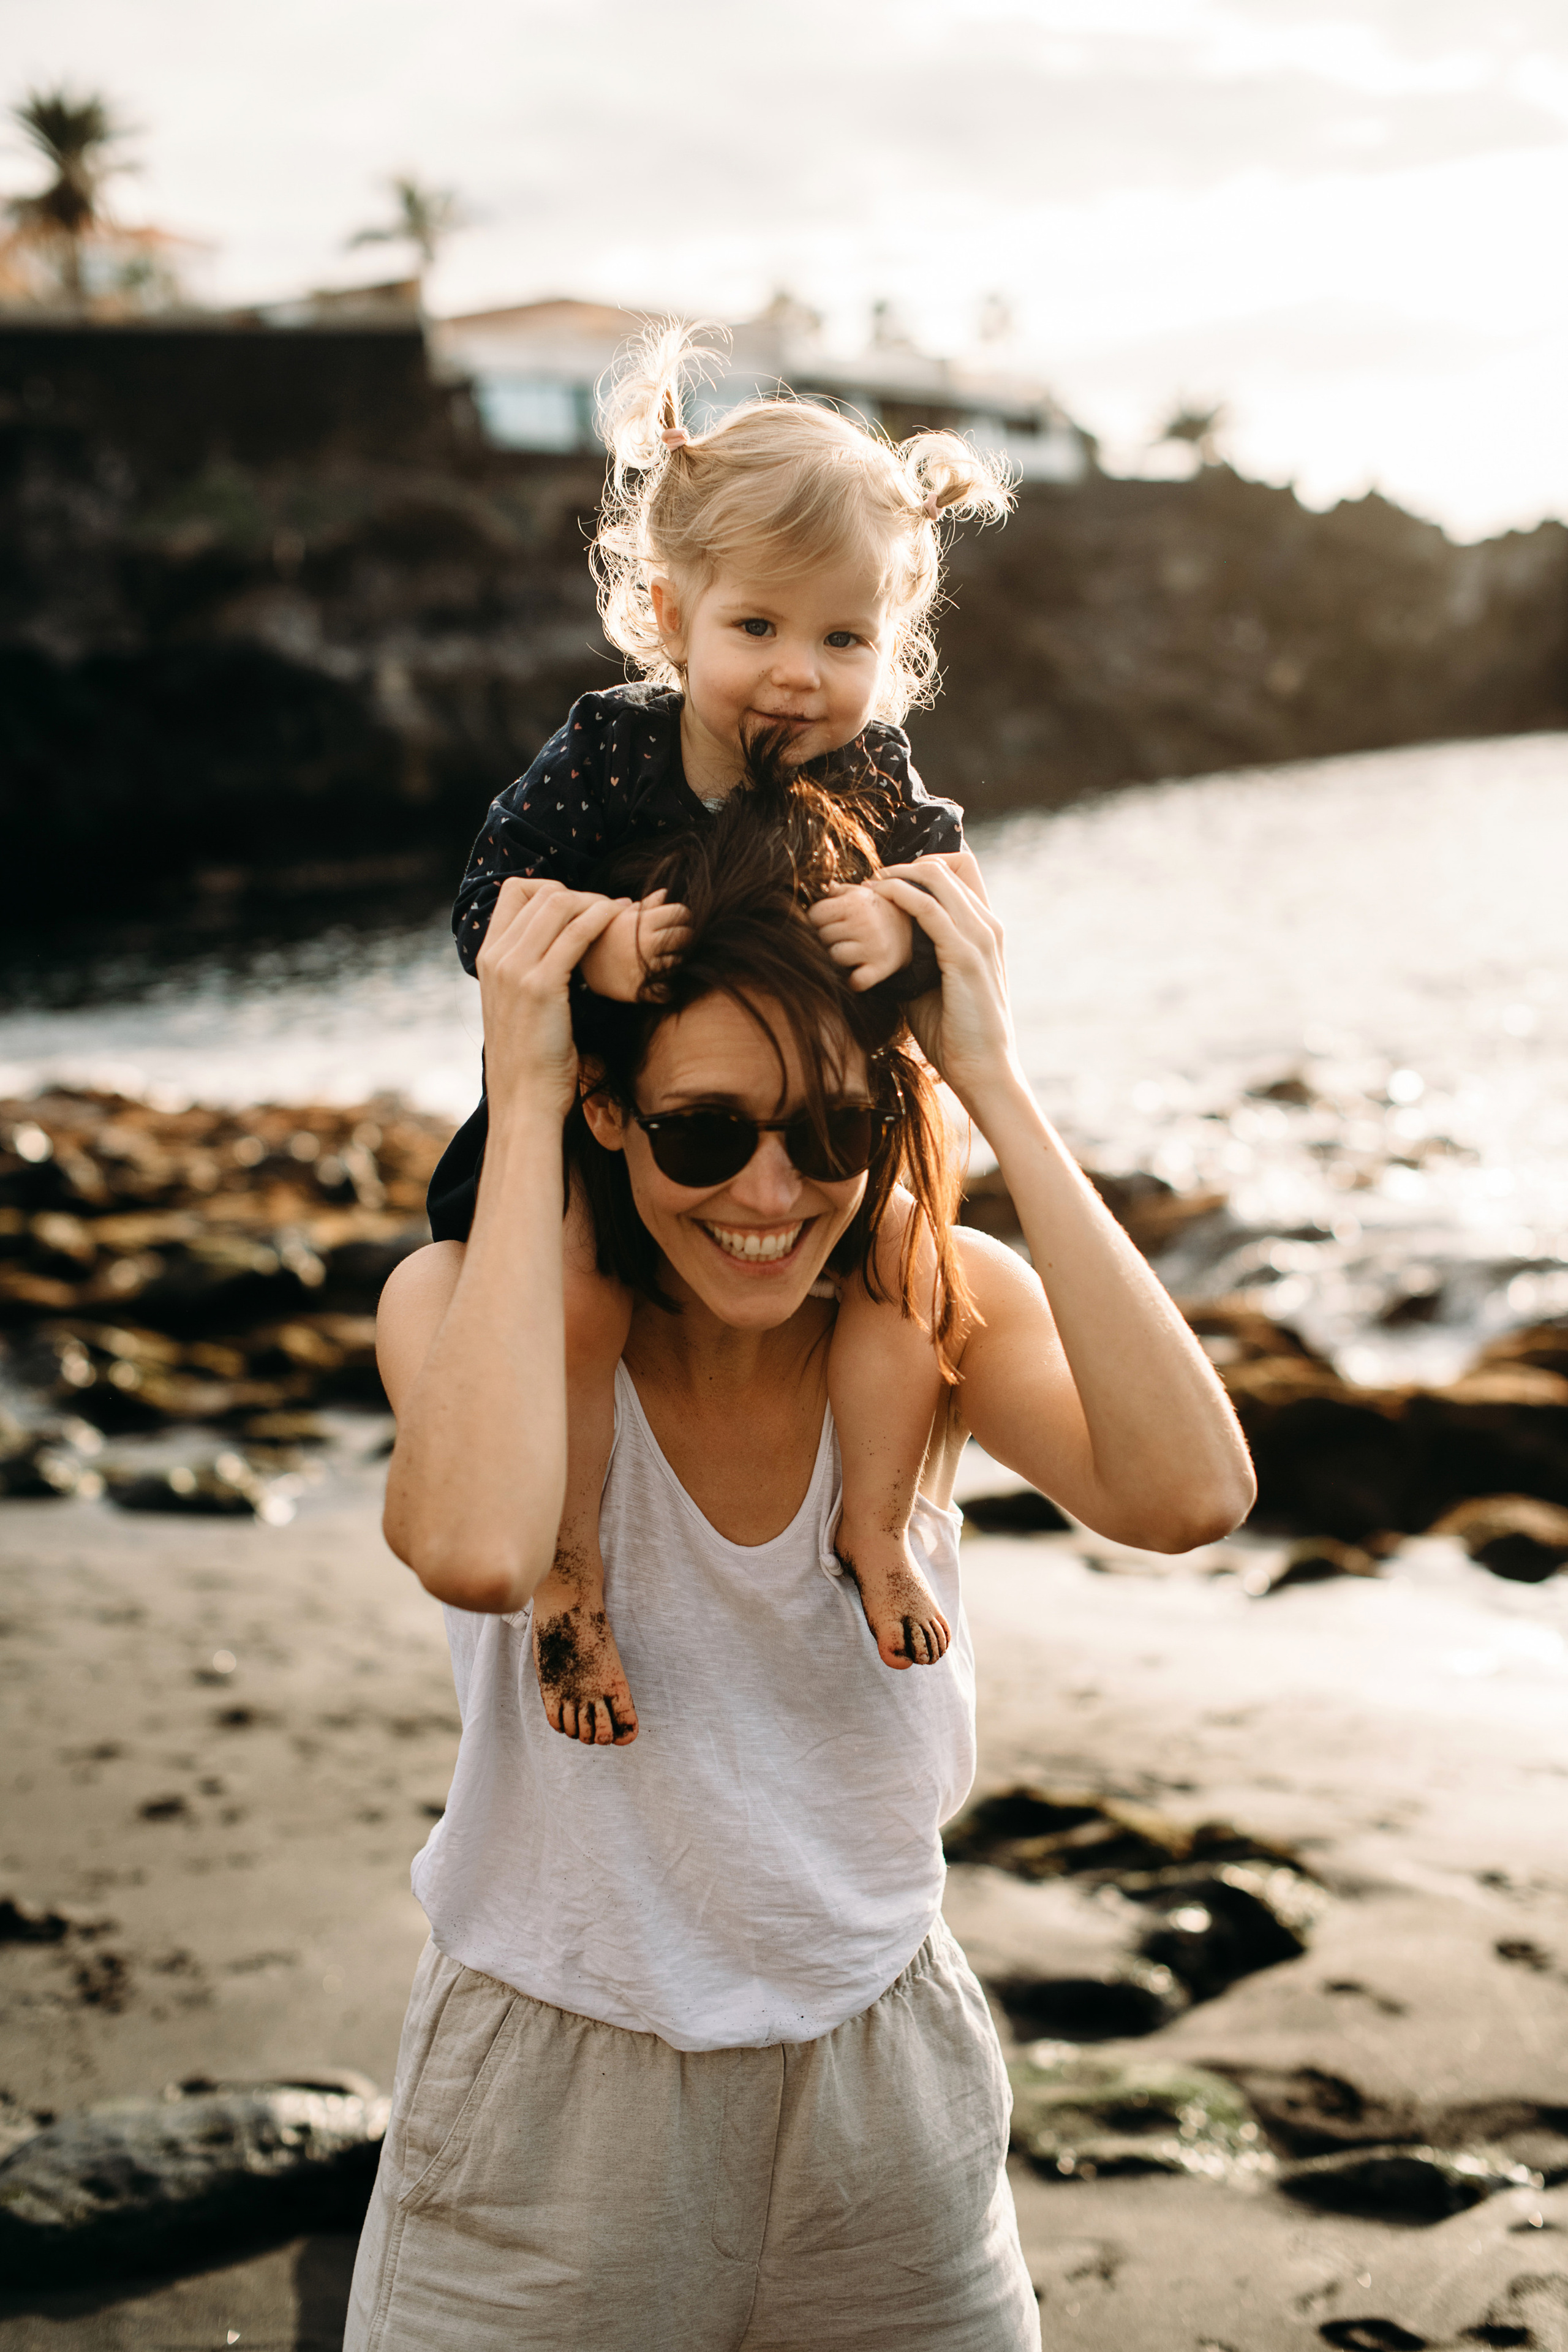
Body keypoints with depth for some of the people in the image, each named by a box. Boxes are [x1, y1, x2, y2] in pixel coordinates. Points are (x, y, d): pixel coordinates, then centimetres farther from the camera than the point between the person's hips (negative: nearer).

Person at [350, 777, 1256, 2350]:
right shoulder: (468, 1303, -15)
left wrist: (994, 1083, -27)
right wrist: (519, 1100, -31)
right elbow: (477, 1552, -39)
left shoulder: (944, 1308, -10)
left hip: (883, 2091, 2)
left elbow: (1188, 1493, -30)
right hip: (556, 2098, -2)